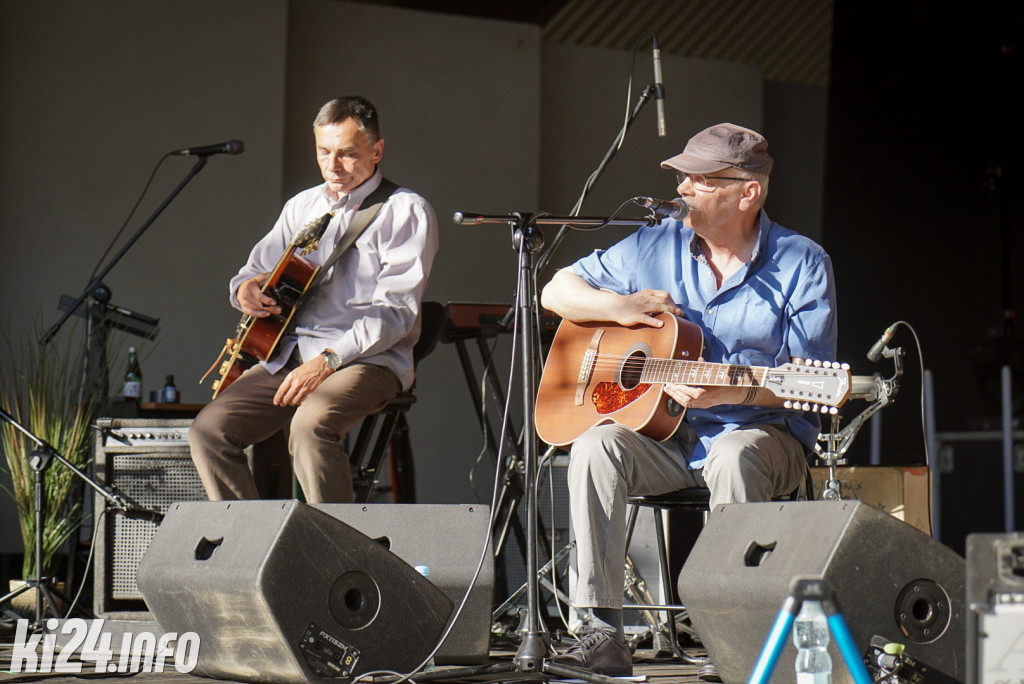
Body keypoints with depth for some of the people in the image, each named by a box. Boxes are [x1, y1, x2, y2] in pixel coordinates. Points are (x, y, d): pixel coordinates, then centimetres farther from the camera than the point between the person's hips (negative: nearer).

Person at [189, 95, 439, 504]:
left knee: (311, 423, -37)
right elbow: (259, 268, 26)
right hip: (289, 356, 7)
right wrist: (246, 289, -1)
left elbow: (395, 311, -11)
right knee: (209, 428, -15)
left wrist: (328, 361, -21)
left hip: (368, 360, -6)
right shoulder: (301, 206, 19)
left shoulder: (405, 211, -2)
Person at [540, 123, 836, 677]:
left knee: (734, 457, -38)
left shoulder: (800, 264, -3)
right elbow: (557, 291, 14)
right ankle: (602, 633, -29)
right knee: (594, 448, -27)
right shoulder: (656, 247, 7)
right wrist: (620, 307, -6)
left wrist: (734, 392, -28)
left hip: (760, 431, -3)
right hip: (664, 434, 3)